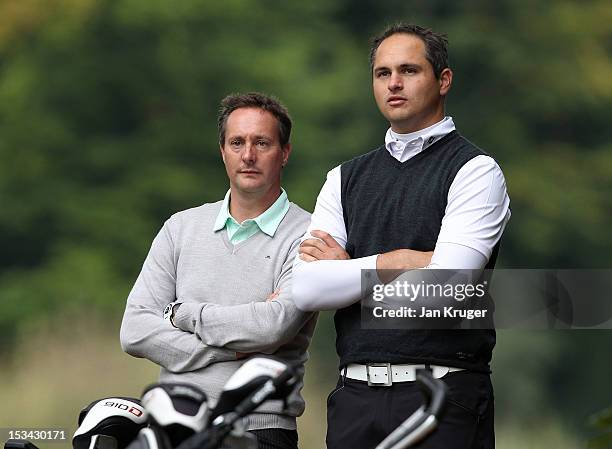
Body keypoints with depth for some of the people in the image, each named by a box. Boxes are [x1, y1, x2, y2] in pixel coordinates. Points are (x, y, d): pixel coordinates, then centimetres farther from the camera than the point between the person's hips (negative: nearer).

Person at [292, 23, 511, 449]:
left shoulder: (475, 171, 0)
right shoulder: (345, 179, 16)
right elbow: (304, 288, 2)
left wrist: (346, 270, -2)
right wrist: (395, 262, -7)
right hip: (356, 395, 4)